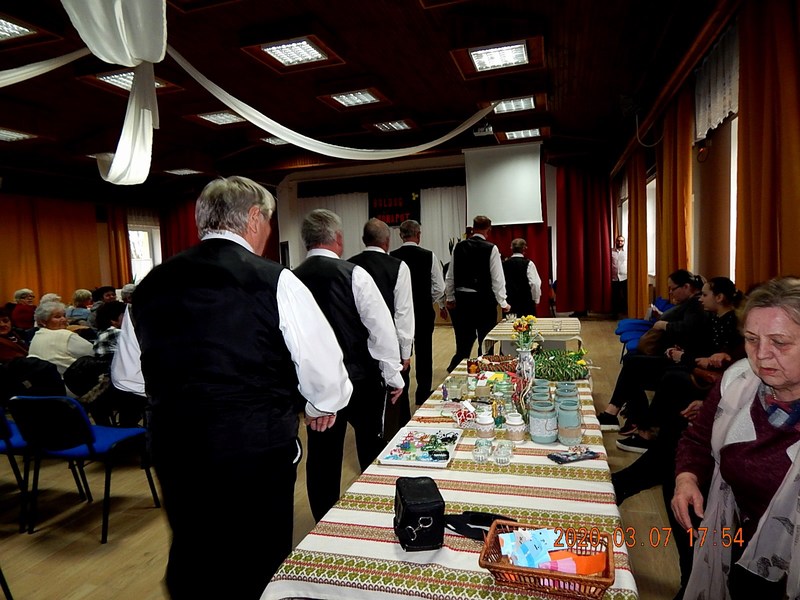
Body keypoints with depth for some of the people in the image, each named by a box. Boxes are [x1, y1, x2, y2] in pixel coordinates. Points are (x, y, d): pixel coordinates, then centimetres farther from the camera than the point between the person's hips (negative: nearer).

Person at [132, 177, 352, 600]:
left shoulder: (149, 285, 2)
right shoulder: (273, 281, -14)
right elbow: (323, 367, -10)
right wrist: (322, 406, 11)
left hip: (173, 450, 5)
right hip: (257, 453, -4)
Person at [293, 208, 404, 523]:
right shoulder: (353, 275, -14)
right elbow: (382, 330, -14)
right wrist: (393, 377, -3)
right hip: (361, 380, -3)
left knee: (322, 457, 15)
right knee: (372, 450, 17)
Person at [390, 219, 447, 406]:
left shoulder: (391, 257, -8)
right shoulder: (429, 256, -10)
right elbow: (438, 287, -5)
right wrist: (442, 305, 13)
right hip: (424, 311, -1)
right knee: (424, 352, 11)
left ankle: (400, 392, 21)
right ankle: (423, 394, 21)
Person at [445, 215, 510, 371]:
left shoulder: (458, 247, 2)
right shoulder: (491, 249, -9)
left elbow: (450, 276, 7)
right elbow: (497, 278, -9)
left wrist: (450, 298, 19)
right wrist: (503, 303, 0)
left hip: (462, 298, 4)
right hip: (484, 300, -4)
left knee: (464, 341, 14)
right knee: (486, 341, 10)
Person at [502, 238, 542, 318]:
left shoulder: (504, 264, 2)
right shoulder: (528, 264, -7)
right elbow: (535, 283, -10)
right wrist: (536, 300, 4)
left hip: (509, 301, 4)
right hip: (526, 301, -3)